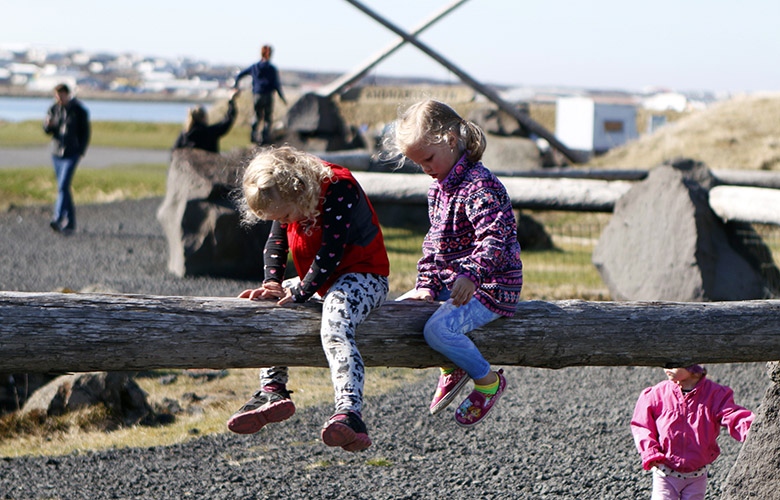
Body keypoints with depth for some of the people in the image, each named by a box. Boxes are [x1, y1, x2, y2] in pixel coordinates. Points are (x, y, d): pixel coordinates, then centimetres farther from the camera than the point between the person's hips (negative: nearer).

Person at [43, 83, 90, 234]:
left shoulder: (80, 111, -7)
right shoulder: (54, 109, 4)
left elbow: (85, 133, -2)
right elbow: (47, 131, 6)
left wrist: (81, 152, -9)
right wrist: (49, 125, -17)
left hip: (72, 154, -5)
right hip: (56, 153, 5)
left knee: (63, 186, -18)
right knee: (63, 188, 9)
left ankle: (57, 219, -24)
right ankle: (70, 223, 17)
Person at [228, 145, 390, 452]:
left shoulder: (338, 188, -23)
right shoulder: (288, 198, 1)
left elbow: (330, 252, -25)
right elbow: (276, 243, 11)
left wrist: (300, 293, -22)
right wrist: (272, 283, -6)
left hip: (363, 277, -9)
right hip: (320, 282, 9)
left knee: (335, 329, -34)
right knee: (266, 305, 5)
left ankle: (350, 414, -53)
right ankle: (273, 391, -3)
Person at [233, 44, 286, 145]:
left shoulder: (254, 67, 3)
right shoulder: (272, 69, -7)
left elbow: (239, 75, 11)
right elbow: (277, 85, -8)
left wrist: (236, 84, 28)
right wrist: (282, 97, 2)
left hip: (257, 95, 3)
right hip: (268, 95, -3)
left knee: (257, 117, 18)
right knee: (268, 118, 10)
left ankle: (253, 133, -4)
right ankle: (265, 139, 1)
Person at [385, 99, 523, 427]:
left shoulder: (479, 185, -20)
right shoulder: (438, 188, 12)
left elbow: (495, 237, -32)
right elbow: (434, 242, 18)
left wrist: (471, 275, -47)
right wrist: (427, 285, 6)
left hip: (491, 289, -10)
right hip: (450, 282, 10)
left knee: (438, 329, -29)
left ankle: (487, 382, -7)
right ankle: (452, 369, 21)